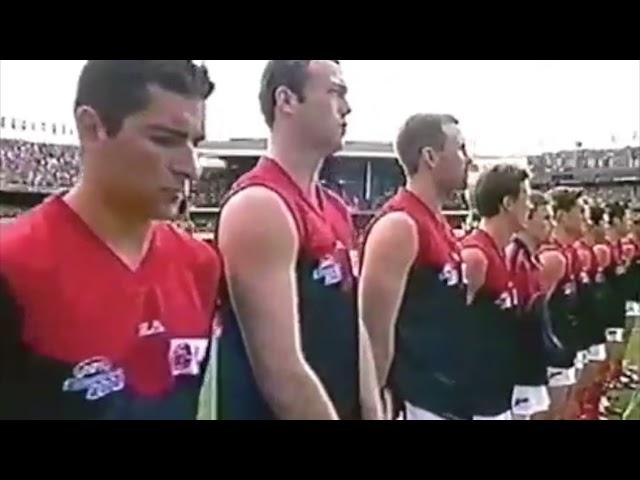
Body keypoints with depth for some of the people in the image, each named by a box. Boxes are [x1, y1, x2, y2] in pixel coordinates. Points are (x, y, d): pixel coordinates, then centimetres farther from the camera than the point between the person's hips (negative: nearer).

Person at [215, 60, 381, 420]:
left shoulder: (336, 210, 7)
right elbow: (280, 370, -24)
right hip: (270, 412, -8)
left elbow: (354, 330, 11)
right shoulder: (259, 207, -21)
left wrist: (373, 412, 5)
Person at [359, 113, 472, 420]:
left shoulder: (437, 224, 12)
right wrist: (380, 404, -18)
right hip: (417, 402, -10)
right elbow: (375, 331, -20)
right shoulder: (399, 225, -18)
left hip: (446, 398, 10)